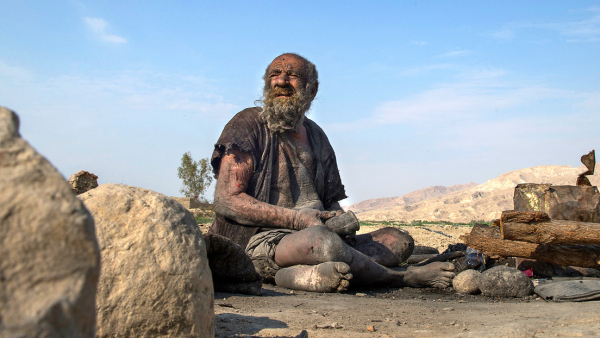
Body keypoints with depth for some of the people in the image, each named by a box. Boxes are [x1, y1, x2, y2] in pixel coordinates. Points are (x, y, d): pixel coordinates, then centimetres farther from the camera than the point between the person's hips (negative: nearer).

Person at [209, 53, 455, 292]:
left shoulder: (316, 137, 20)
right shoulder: (248, 125, 0)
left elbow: (331, 201, 23)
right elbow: (227, 201, -10)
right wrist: (296, 218, -18)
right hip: (259, 243, -7)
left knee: (398, 240, -7)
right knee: (322, 240, -38)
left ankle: (306, 274, -34)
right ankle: (404, 277, -12)